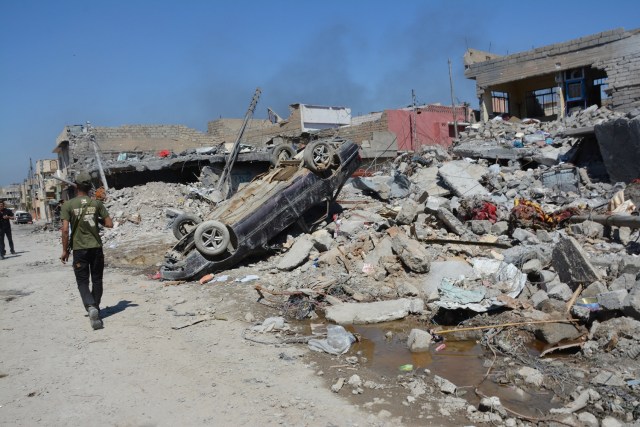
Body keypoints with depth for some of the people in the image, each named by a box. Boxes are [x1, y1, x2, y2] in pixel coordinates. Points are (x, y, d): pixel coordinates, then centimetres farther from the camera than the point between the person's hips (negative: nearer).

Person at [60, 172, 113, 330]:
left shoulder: (68, 205, -5)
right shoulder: (97, 203, -1)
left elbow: (65, 229, -10)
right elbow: (109, 224, -3)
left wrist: (65, 250, -1)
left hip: (79, 249, -2)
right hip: (96, 247, 2)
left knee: (82, 282, 4)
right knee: (97, 280, 15)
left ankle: (90, 307, -19)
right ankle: (95, 309, 24)